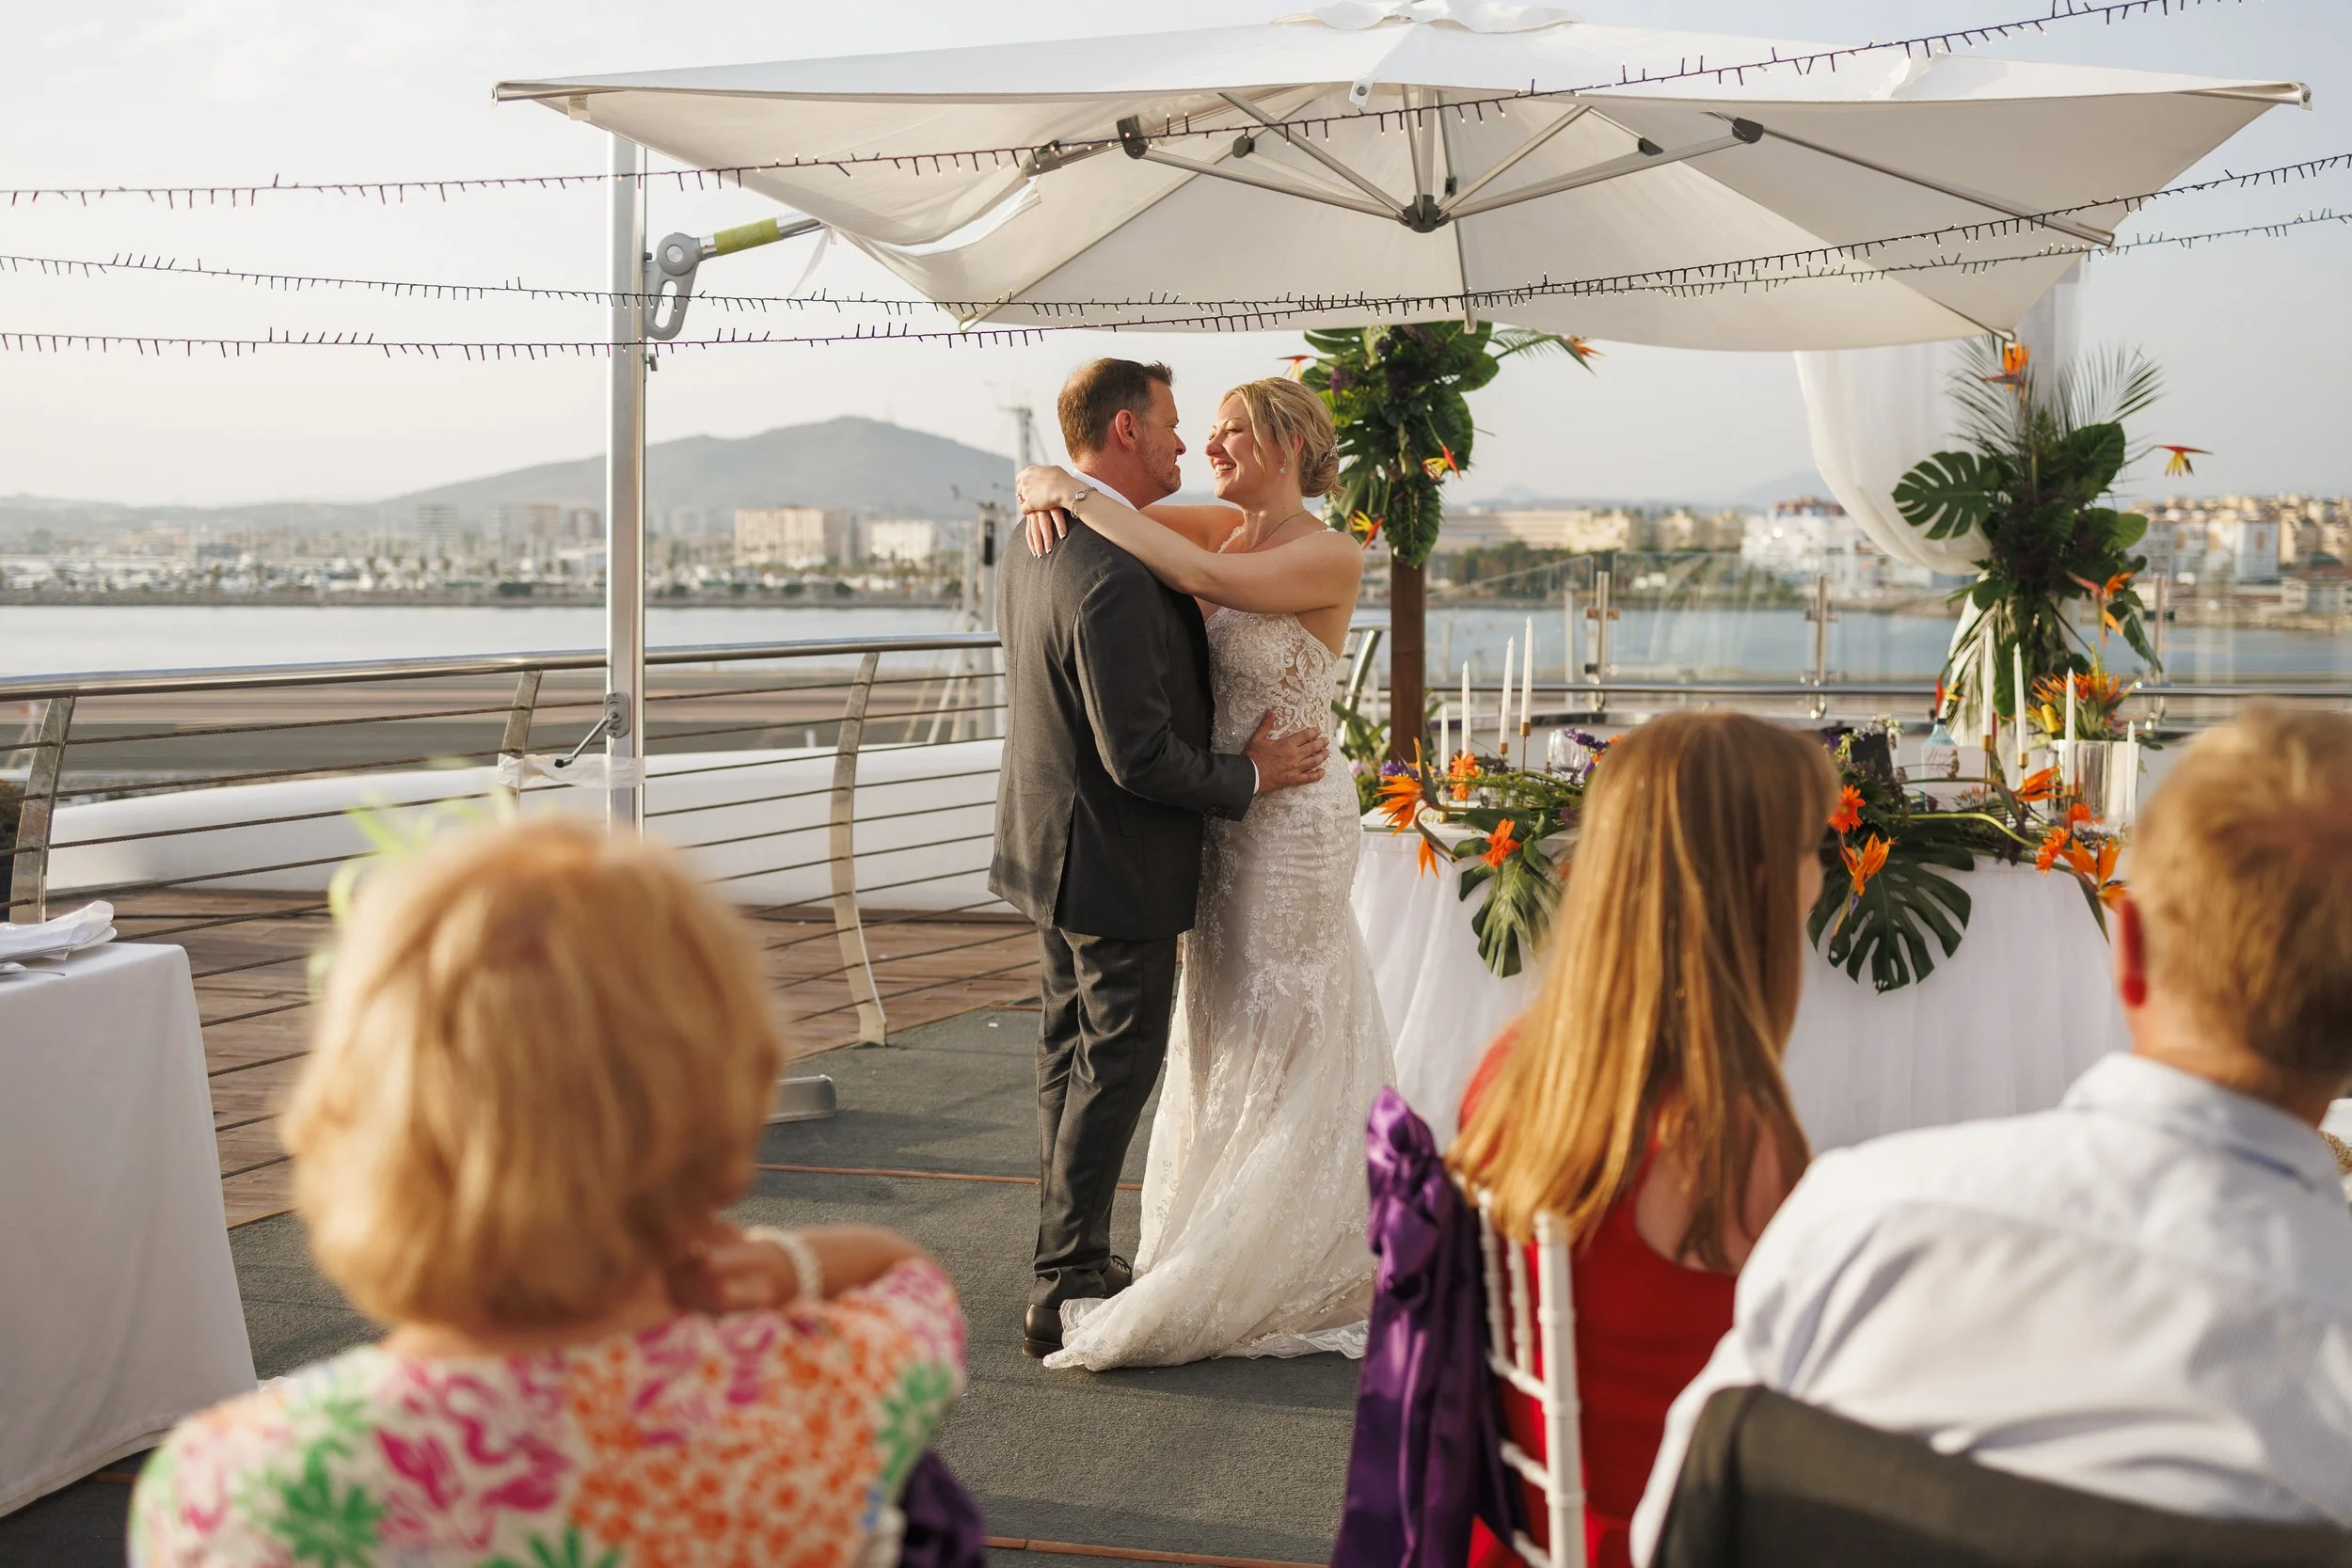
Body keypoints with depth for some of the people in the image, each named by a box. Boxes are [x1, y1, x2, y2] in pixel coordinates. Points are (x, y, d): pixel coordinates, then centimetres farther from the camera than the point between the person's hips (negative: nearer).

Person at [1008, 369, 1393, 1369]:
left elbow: (1205, 578, -31)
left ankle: (1292, 1275, 15)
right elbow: (1069, 482, 8)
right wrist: (1045, 490, -15)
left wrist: (1088, 497, -24)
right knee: (1224, 1035, 16)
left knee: (1280, 1049, 2)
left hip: (1290, 824, -8)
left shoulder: (1328, 557, -15)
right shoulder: (1224, 529, 5)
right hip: (1220, 824, 8)